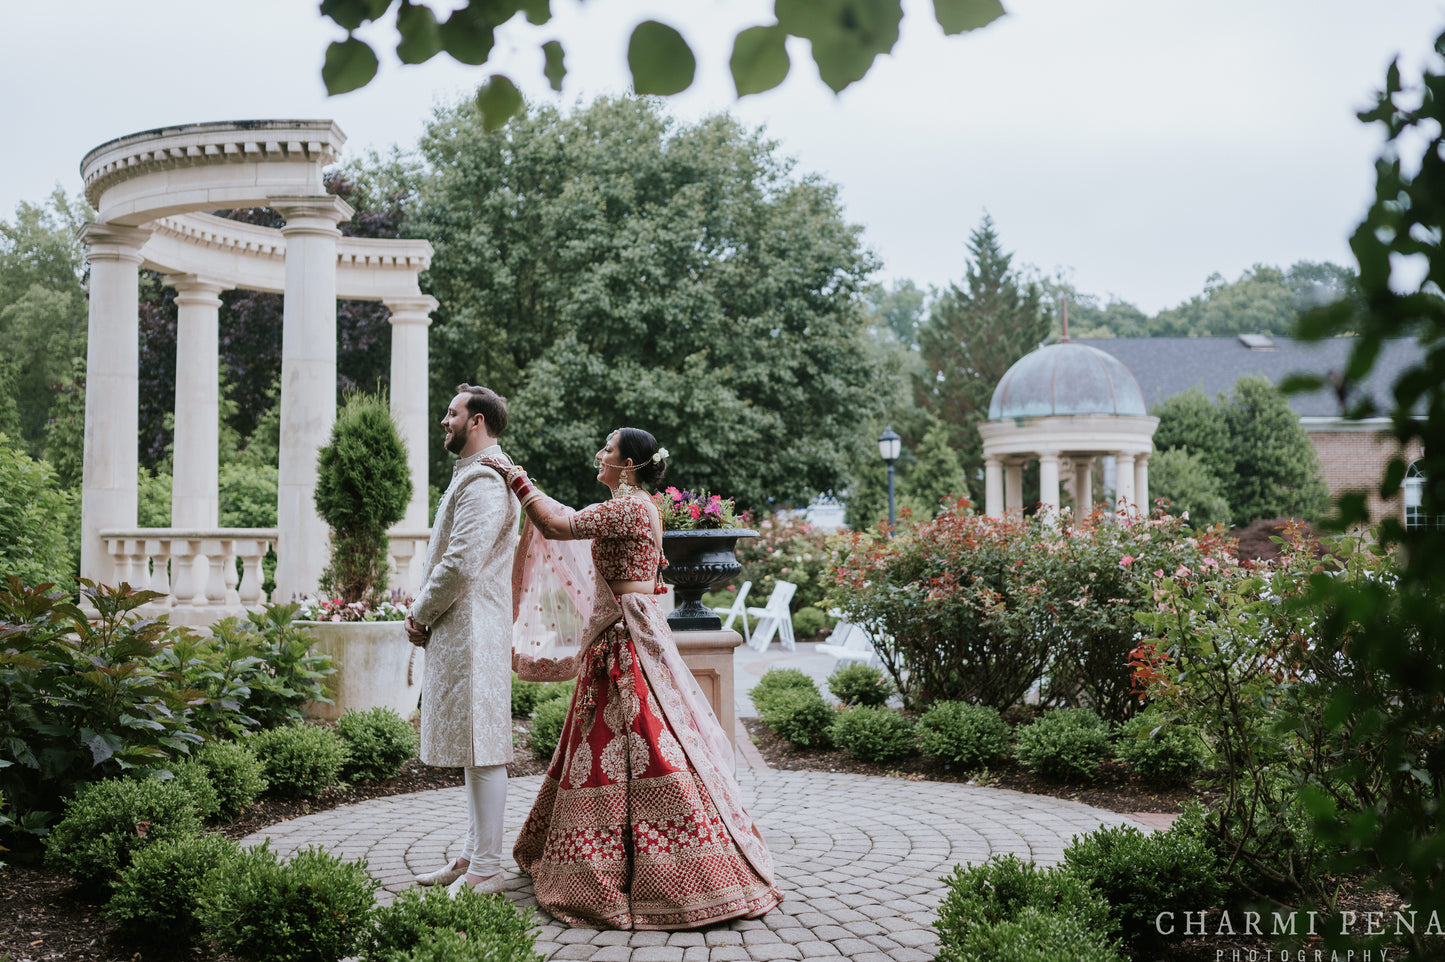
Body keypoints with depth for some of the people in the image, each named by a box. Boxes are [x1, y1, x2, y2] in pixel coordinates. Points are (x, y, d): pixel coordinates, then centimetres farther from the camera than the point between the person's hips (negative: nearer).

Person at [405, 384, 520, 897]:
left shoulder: (484, 481, -15)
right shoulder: (470, 475, 19)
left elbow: (461, 564, -22)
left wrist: (420, 613, -9)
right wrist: (422, 609, 10)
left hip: (473, 633, -11)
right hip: (457, 633, 11)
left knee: (482, 749, -7)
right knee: (472, 747, 15)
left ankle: (486, 872, -3)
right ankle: (473, 855, 24)